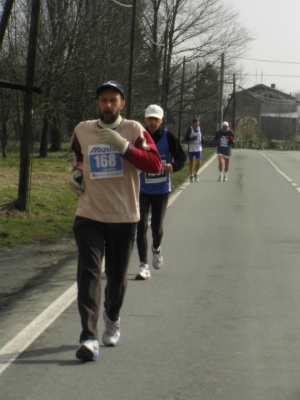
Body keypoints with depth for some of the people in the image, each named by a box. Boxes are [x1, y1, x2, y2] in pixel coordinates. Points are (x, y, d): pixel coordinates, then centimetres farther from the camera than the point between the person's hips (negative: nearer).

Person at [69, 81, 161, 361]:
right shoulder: (82, 130, 7)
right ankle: (89, 338, -19)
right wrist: (77, 171, 8)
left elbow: (155, 164, -14)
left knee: (117, 278, 11)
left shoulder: (133, 130, -2)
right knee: (88, 273, -14)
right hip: (89, 217, 1)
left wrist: (124, 146, -25)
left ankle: (112, 321, 40)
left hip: (124, 218, -1)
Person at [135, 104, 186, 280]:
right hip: (142, 189, 0)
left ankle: (156, 249, 44)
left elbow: (181, 158, -2)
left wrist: (172, 166, -22)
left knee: (157, 226, 9)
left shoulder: (168, 137, -7)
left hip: (162, 190, 0)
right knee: (141, 226, -10)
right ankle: (144, 266, -7)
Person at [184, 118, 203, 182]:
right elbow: (185, 138, -7)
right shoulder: (190, 129, -6)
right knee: (191, 162, 5)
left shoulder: (200, 129, 6)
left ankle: (196, 174, 15)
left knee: (199, 162, -6)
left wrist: (202, 141, -3)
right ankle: (191, 176, 17)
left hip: (199, 148, 3)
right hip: (191, 149, -3)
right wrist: (192, 139, -24)